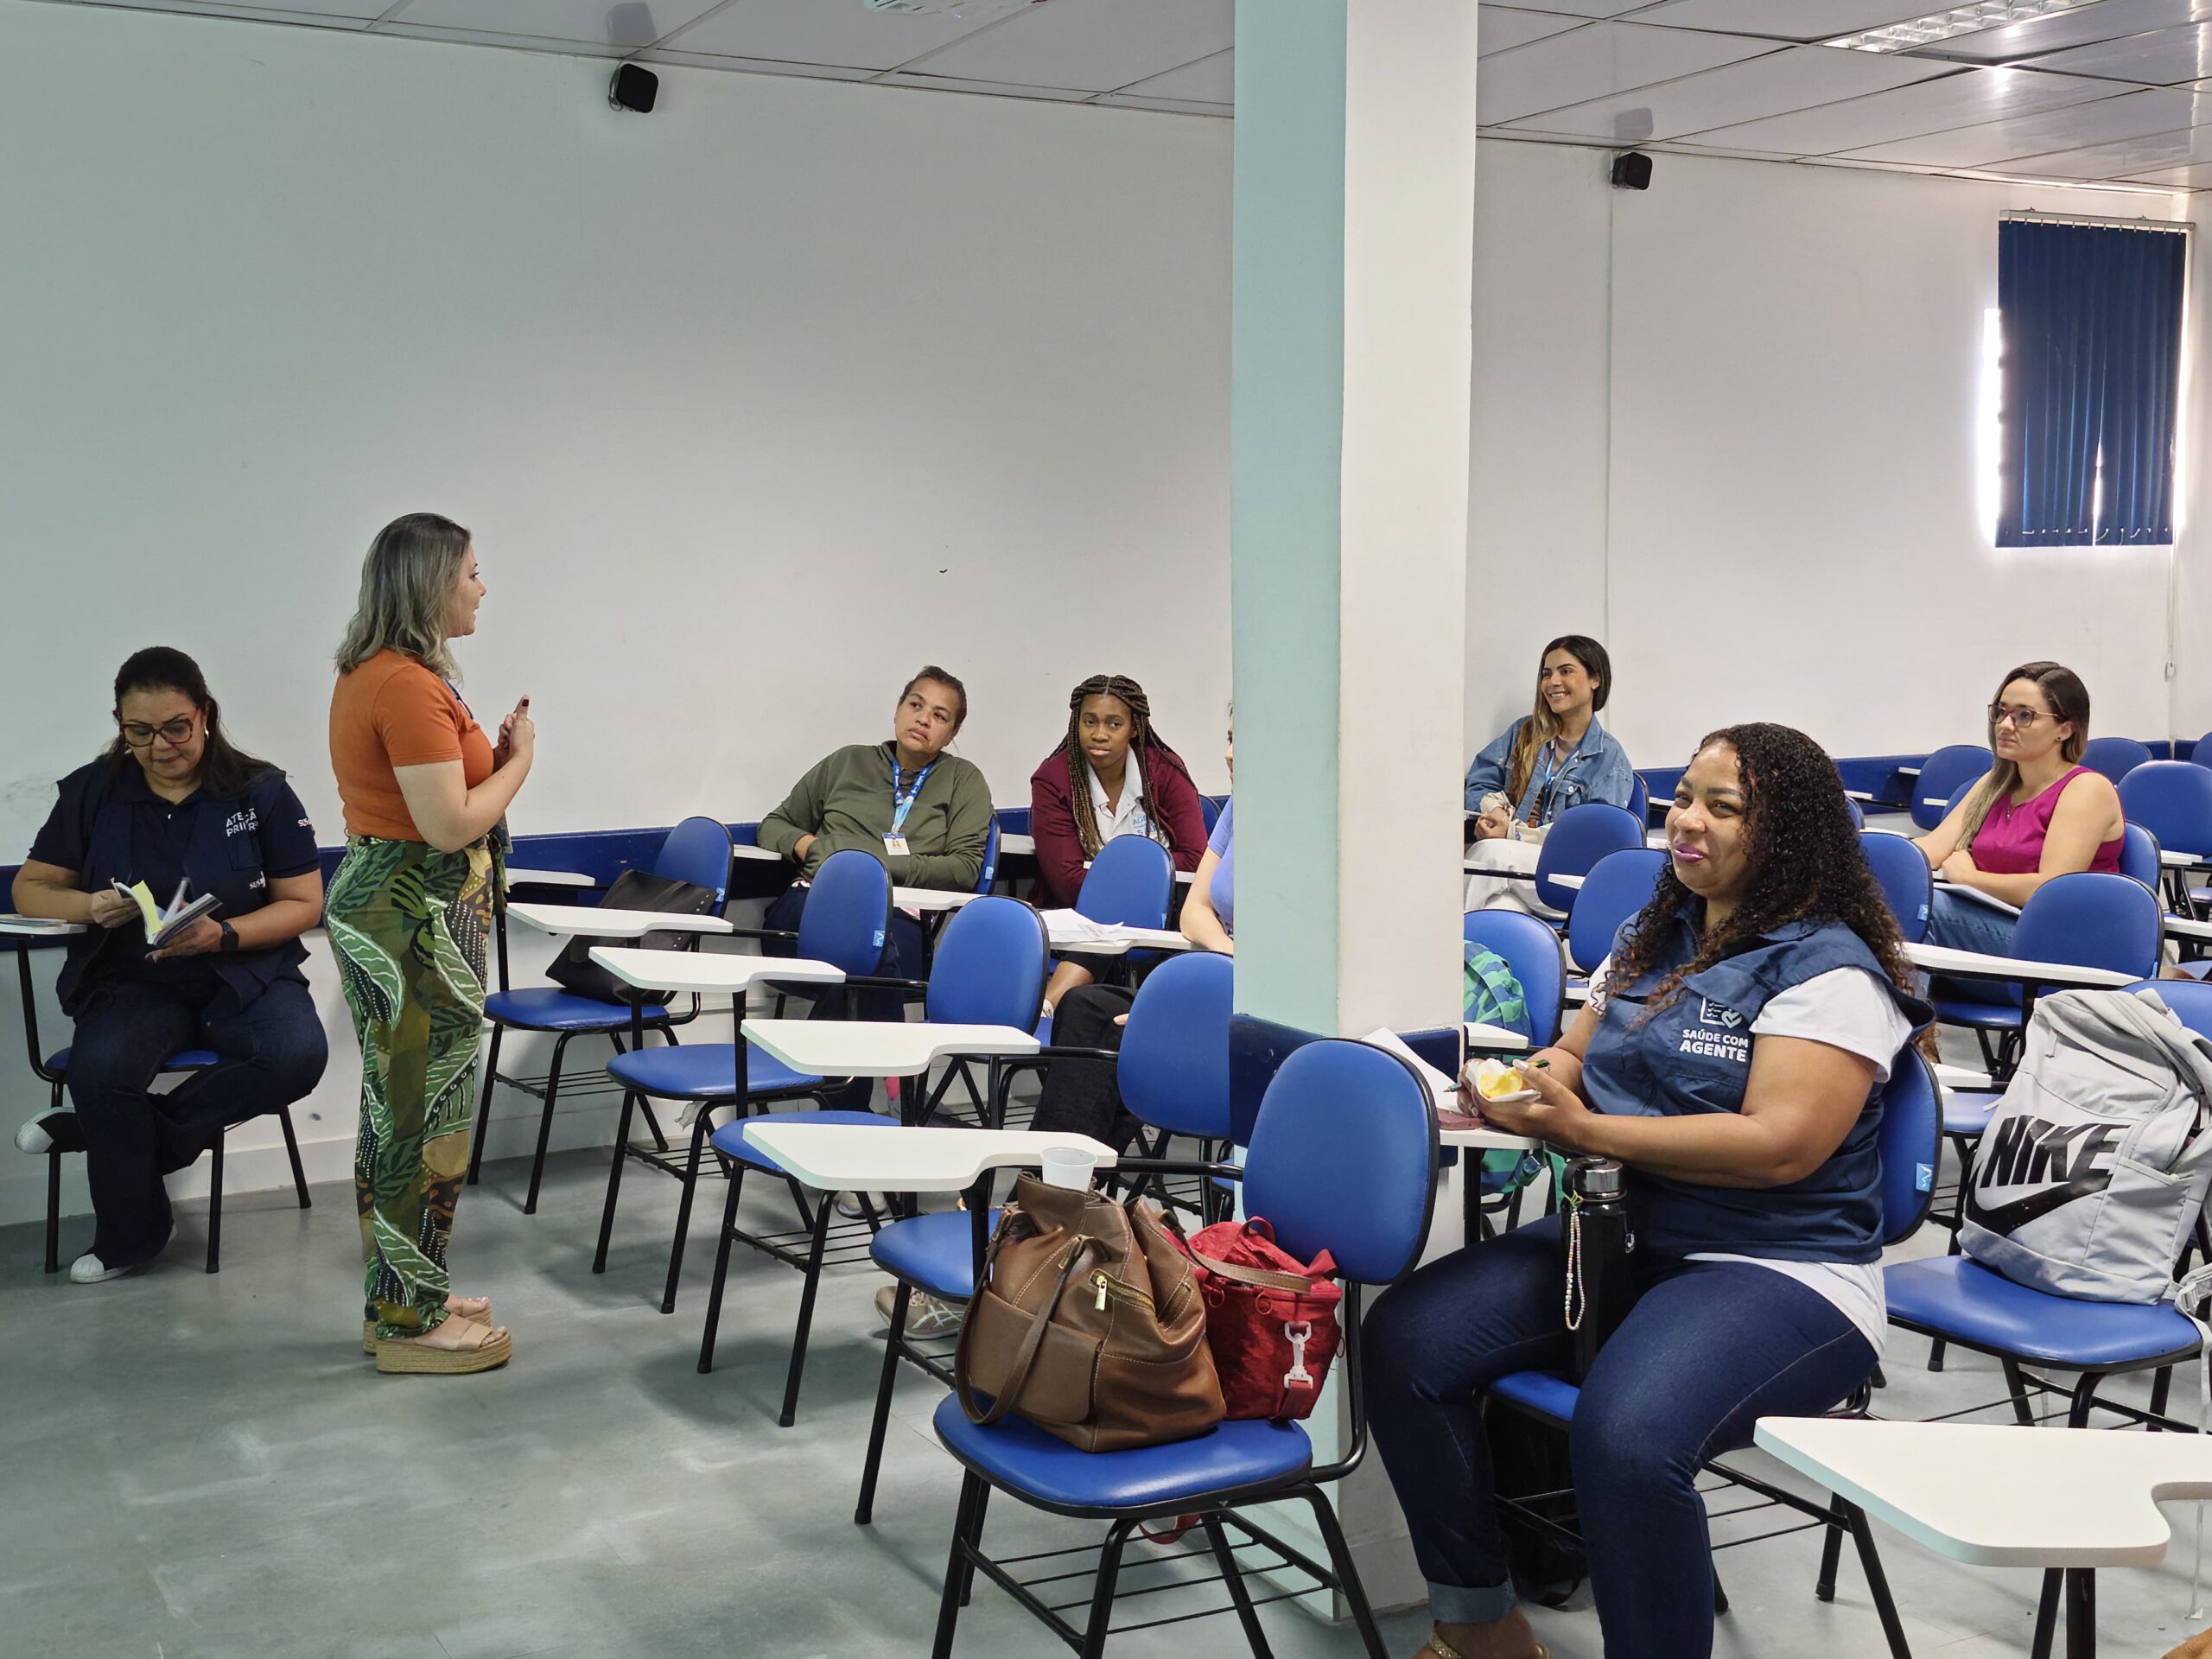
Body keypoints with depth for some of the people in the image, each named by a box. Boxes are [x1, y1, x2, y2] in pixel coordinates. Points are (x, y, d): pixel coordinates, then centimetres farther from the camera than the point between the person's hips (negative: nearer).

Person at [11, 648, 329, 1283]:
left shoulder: (262, 792, -1)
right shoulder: (91, 792, 5)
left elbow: (303, 904, -1)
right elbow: (29, 889, 11)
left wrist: (223, 935, -20)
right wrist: (90, 907, -13)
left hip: (244, 974, 0)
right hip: (133, 982, 1)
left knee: (299, 1054, -32)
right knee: (100, 1066, -32)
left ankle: (122, 1131, -12)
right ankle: (129, 1234, -9)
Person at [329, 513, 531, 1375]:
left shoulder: (369, 674, 11)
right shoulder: (410, 686, -21)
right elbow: (452, 825, -23)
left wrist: (494, 752, 9)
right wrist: (519, 759, -9)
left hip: (378, 896, 11)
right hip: (416, 915, -11)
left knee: (399, 1108, 18)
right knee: (426, 1116, -1)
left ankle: (405, 1295, 31)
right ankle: (410, 1323, 9)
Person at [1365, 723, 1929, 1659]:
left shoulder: (1829, 971, -7)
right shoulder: (1652, 940, 17)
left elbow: (1781, 1145, -18)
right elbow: (1576, 1057, 25)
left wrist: (1584, 1131, -20)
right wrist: (1514, 1087, -1)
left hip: (1776, 1267, -7)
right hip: (1611, 1239, 8)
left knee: (1627, 1433, -37)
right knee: (1404, 1339, -13)